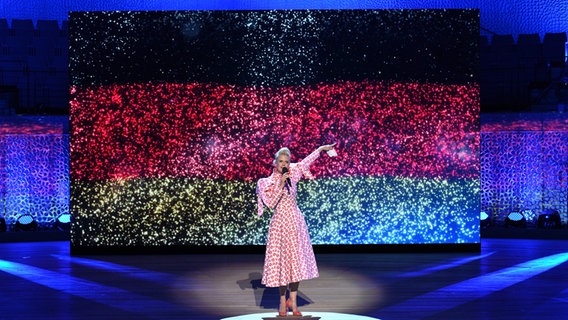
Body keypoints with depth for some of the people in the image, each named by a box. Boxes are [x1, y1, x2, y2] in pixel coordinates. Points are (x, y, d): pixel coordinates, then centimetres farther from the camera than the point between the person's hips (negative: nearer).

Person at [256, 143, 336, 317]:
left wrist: (321, 148, 22)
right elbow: (271, 203, -14)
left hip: (296, 219, 4)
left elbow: (306, 162, 19)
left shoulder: (292, 173, 6)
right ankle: (283, 300, 11)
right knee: (282, 259, 0)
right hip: (280, 221, -4)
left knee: (297, 259, 3)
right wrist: (280, 184, -19)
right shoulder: (268, 182, -5)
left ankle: (293, 300, 10)